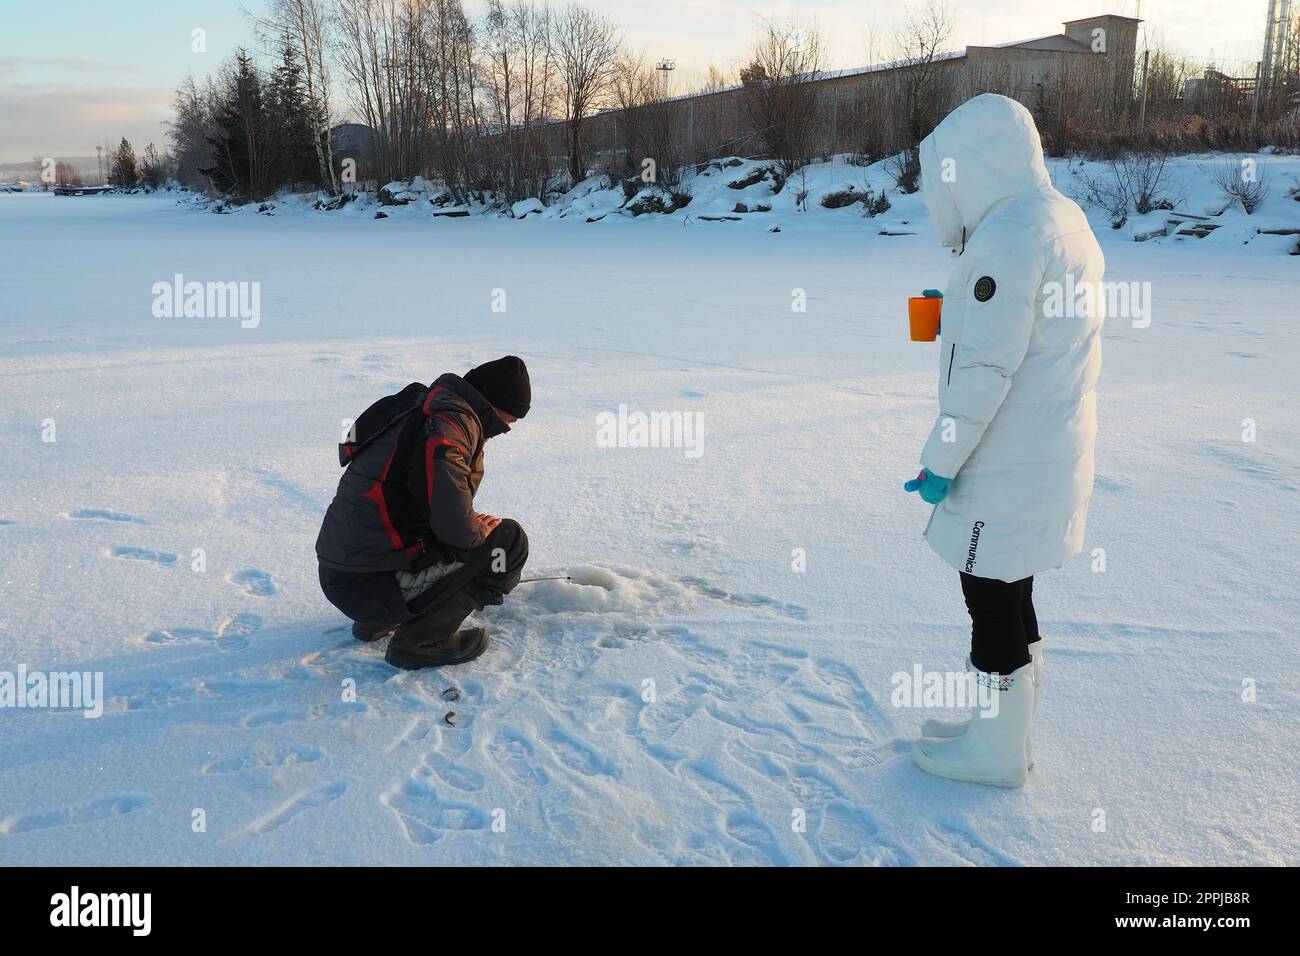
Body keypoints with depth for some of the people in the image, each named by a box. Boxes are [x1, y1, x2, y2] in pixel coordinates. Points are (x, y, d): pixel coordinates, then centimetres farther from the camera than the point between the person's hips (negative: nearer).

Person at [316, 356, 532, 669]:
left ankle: (376, 622, 20)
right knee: (508, 539, -6)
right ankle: (421, 640, -4)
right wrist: (476, 532, -10)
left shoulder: (422, 404, 15)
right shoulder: (454, 419, -15)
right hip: (370, 587, -10)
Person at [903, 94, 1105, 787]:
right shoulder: (1065, 219, 11)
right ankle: (1006, 730, 33)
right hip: (1050, 455, 10)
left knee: (991, 603, 3)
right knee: (1009, 597, 19)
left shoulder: (1007, 235, -20)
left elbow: (986, 366, -23)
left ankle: (996, 753, 18)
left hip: (1007, 468, -10)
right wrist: (960, 311, 15)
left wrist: (941, 460, -16)